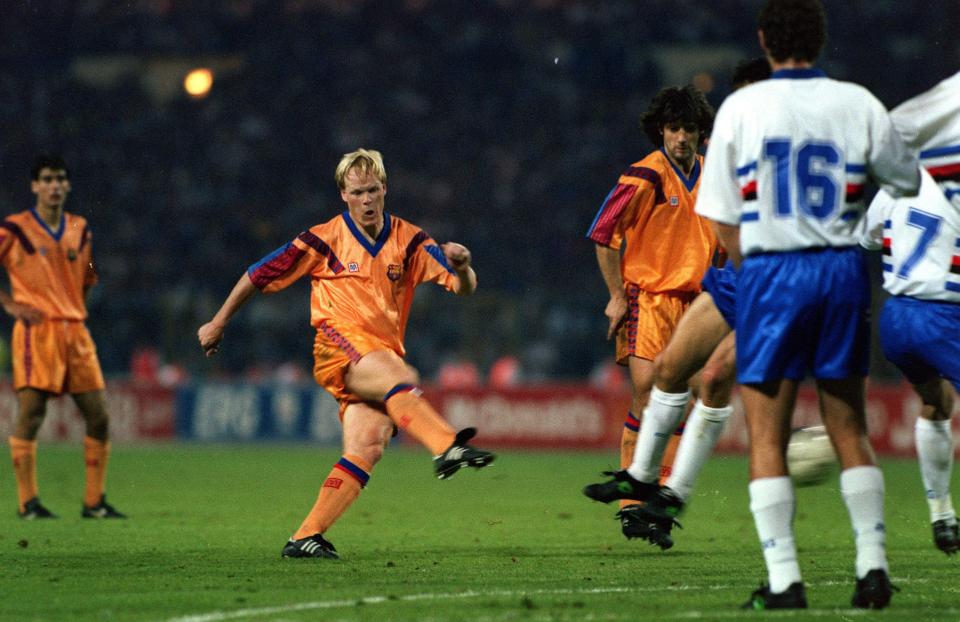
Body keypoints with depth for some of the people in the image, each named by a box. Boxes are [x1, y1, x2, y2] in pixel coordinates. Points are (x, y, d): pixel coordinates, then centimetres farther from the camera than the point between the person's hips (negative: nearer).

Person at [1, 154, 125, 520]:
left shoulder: (79, 230, 14)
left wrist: (75, 307, 13)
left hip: (75, 332, 5)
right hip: (36, 332, -5)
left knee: (98, 417, 1)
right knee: (30, 416, -8)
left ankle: (94, 502, 9)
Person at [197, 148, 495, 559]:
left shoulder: (407, 241, 9)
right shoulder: (324, 241, 2)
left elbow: (464, 287, 3)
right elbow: (259, 275, 11)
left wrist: (461, 267, -21)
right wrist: (218, 324, 15)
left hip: (383, 353, 4)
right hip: (340, 345, -4)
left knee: (368, 447, -16)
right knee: (399, 375, -35)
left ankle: (306, 537, -15)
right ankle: (447, 448, -58)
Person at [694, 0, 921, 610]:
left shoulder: (740, 108, -3)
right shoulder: (859, 104, 1)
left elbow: (723, 218, -1)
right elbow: (907, 181, 14)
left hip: (770, 272, -2)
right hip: (843, 268, 2)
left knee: (767, 438, 2)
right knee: (849, 429, 13)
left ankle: (784, 579, -5)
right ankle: (874, 566, 8)